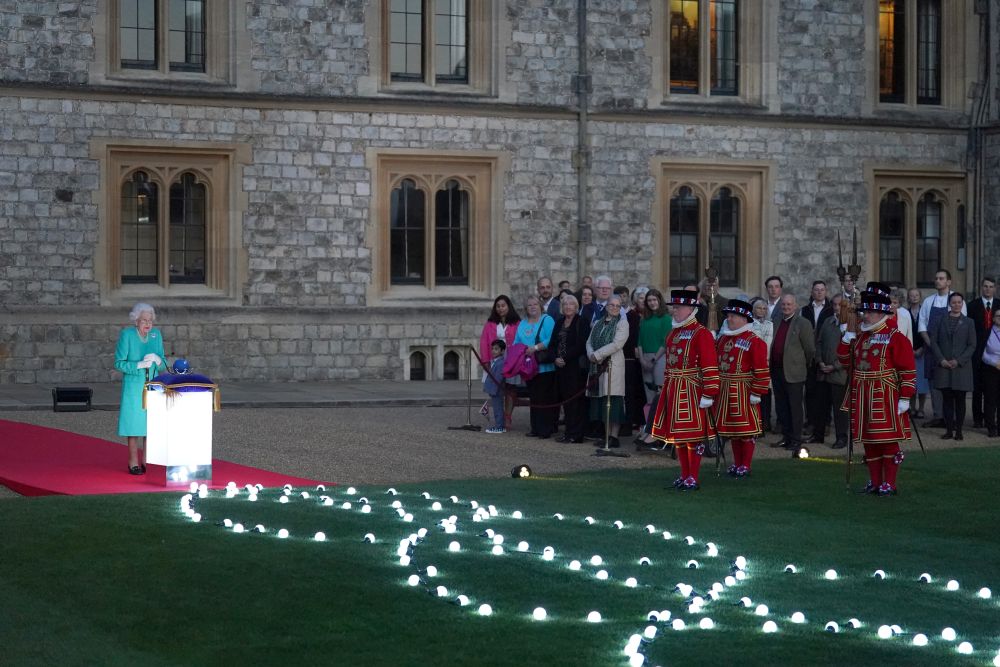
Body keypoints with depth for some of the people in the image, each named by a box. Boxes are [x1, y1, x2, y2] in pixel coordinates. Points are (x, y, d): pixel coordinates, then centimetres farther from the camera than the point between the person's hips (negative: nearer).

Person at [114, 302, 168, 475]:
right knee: (134, 421, -3)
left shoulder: (156, 334, 6)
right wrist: (140, 365, -19)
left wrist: (157, 360, -14)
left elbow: (163, 365, 9)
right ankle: (133, 462, 3)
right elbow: (119, 363, -8)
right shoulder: (126, 335, -7)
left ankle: (146, 461, 11)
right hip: (133, 387, -4)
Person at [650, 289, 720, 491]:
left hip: (691, 391, -8)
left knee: (693, 435, -3)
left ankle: (693, 479, 2)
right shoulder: (673, 333, 14)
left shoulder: (701, 334, -11)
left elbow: (710, 367, -15)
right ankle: (685, 476, 19)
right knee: (677, 436, 10)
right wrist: (667, 387, 19)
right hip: (673, 391, 8)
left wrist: (708, 395, -18)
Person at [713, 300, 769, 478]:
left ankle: (745, 466, 7)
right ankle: (737, 464, 22)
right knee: (731, 429, 12)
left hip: (743, 393, -7)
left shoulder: (754, 341, -10)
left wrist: (756, 394, -16)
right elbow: (715, 363, 17)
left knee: (747, 429, 0)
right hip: (724, 392, 7)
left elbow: (761, 371, -13)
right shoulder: (722, 339, 11)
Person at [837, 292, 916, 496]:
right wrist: (847, 338, 1)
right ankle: (875, 482, 19)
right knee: (869, 441, 10)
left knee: (888, 441, -3)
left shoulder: (895, 338, -7)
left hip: (885, 399, -6)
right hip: (863, 398, 7)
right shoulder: (859, 337, 14)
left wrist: (905, 398, -15)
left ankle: (889, 484, 4)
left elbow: (908, 371, -10)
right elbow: (845, 360, 15)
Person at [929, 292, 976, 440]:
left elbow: (972, 345, 2)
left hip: (961, 366, -1)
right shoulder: (940, 322, 8)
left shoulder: (968, 323, 6)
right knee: (947, 399, 1)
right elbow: (933, 341, 4)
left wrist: (958, 361, -9)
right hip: (943, 366, 1)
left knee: (960, 399, 1)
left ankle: (958, 430, 5)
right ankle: (949, 430, 5)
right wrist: (941, 360, -8)